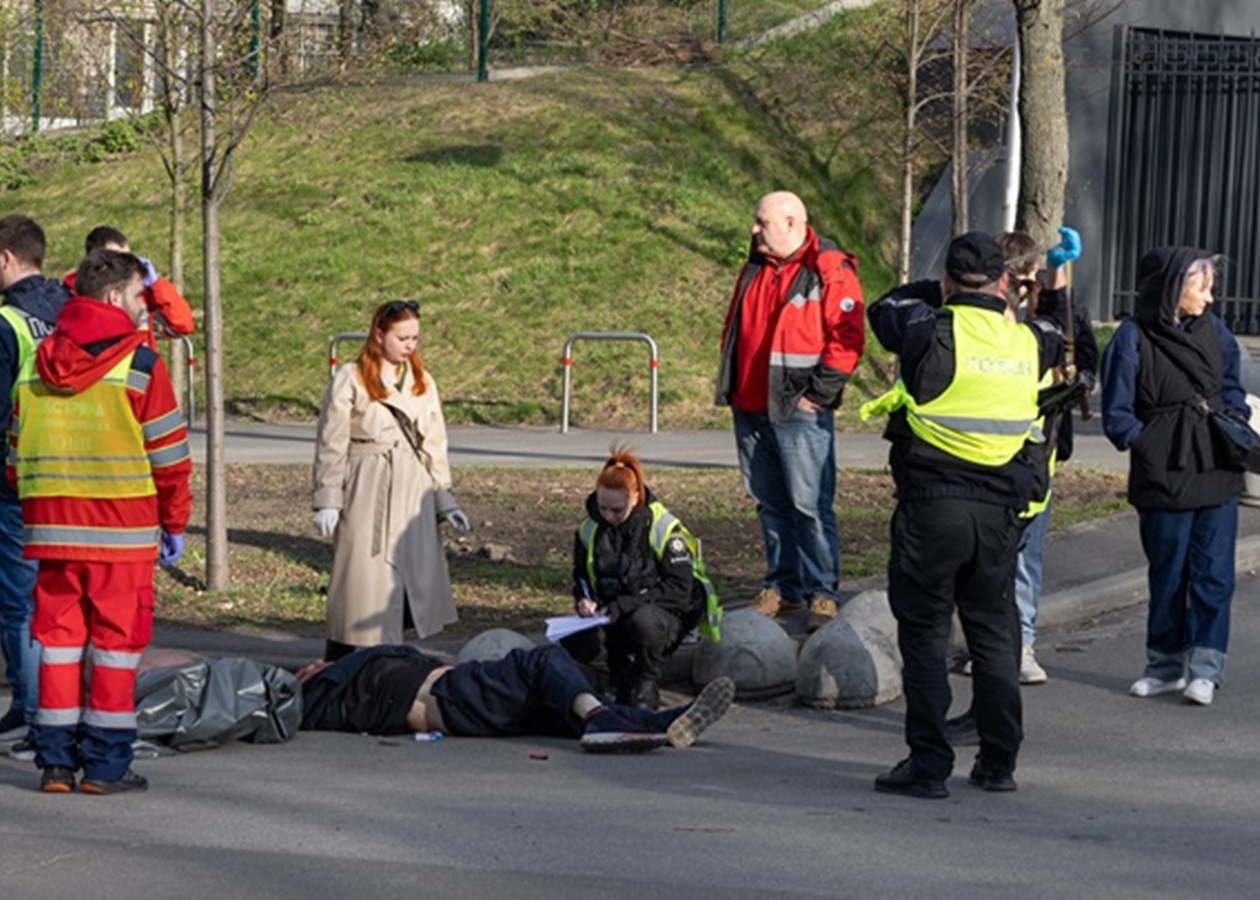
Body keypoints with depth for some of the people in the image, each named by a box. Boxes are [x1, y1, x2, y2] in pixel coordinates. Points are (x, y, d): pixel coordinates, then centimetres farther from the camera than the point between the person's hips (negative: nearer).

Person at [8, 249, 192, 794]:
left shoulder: (36, 364, 9)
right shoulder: (138, 364, -7)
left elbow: (16, 448, 12)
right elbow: (168, 452, -5)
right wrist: (175, 523, 6)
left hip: (49, 525, 5)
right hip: (121, 529, -4)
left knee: (57, 634, 10)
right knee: (116, 641, 3)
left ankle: (55, 761, 10)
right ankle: (104, 764, 3)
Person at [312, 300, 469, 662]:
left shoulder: (422, 383, 13)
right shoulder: (350, 380, -3)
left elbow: (434, 445, 16)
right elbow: (331, 445, -3)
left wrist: (444, 499, 11)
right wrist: (326, 501, -8)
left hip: (413, 495, 5)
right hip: (366, 494, -5)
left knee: (415, 576, 5)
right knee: (361, 580, -6)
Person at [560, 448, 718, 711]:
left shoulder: (663, 528, -13)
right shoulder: (589, 530, 2)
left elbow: (679, 589, -17)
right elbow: (581, 576, 15)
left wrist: (623, 606, -25)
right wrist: (584, 600, -11)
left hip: (663, 613, -4)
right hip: (610, 618, 4)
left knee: (643, 621, -41)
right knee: (575, 641, -29)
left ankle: (646, 689, -13)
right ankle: (621, 676, 2)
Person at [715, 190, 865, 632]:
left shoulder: (830, 271, -8)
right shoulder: (755, 269, 16)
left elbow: (847, 338, -13)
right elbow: (734, 328, 25)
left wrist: (819, 394, -15)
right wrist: (732, 384, 16)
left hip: (800, 412, -7)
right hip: (750, 409, 7)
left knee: (810, 504, -9)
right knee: (770, 504, 11)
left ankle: (822, 594, -5)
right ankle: (781, 588, 18)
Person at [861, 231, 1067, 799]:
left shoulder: (932, 334, -10)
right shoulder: (1028, 343, 3)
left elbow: (887, 308, 10)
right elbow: (1053, 333, 28)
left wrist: (939, 294, 22)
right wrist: (1052, 296, 46)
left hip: (930, 506, -4)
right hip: (999, 512, 4)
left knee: (924, 633, 2)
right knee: (994, 633, 15)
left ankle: (929, 764, 0)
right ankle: (999, 762, 18)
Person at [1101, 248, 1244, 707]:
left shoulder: (1213, 331, 5)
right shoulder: (1133, 338, -9)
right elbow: (1117, 416, -6)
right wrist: (1155, 446, -11)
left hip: (1217, 477, 3)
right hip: (1164, 478, -3)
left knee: (1213, 574, 0)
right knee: (1167, 574, 9)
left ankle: (1204, 667, 7)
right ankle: (1166, 665, 22)